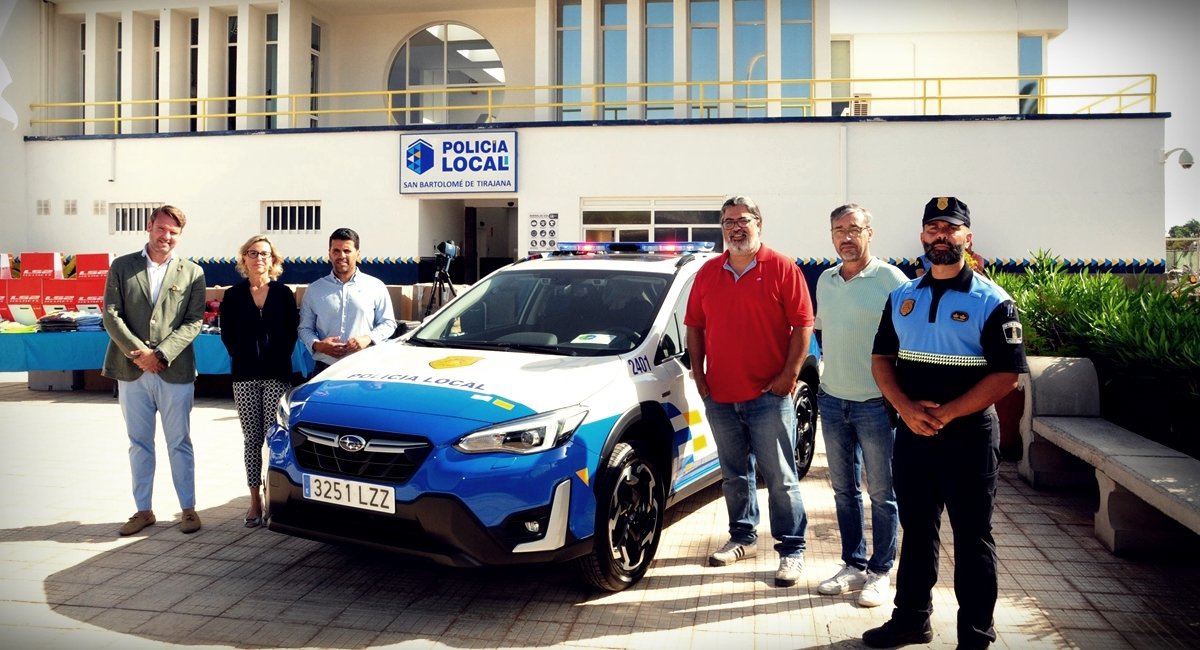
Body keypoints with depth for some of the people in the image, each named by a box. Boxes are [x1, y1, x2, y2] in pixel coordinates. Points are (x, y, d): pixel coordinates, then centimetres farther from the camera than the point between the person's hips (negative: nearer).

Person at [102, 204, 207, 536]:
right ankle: (143, 510, 20)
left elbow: (194, 322, -3)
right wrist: (138, 352, -12)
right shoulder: (121, 267, 7)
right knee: (139, 444, 10)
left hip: (175, 371, -1)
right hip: (131, 371, 2)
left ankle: (188, 509, 14)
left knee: (180, 444, 5)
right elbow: (111, 315, 0)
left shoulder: (192, 272, 4)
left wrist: (160, 354, -14)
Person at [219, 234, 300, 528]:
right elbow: (227, 335, 9)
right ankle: (255, 500, 11)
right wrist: (244, 358, 5)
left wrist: (278, 359, 1)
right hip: (245, 377, 1)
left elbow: (291, 332, 5)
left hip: (277, 375, -1)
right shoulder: (233, 296, 6)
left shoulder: (283, 294, 4)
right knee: (252, 438, 5)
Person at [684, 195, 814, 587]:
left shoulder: (782, 269, -4)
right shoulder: (708, 273, 9)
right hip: (719, 395, 5)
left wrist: (790, 373, -11)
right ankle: (743, 537, 32)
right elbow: (694, 326, 13)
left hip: (769, 395, -4)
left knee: (780, 477, 2)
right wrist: (698, 375, 5)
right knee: (734, 475, 16)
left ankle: (791, 549, 12)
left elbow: (803, 324, -6)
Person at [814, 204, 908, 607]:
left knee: (882, 493, 5)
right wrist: (831, 370, 14)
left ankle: (881, 573, 17)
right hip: (832, 400, 6)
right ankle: (854, 565, 26)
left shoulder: (891, 280, -10)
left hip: (875, 403, -6)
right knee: (844, 490, 13)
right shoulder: (825, 280, 9)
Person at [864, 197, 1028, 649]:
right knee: (916, 531, 15)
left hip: (968, 437, -4)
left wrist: (945, 414, -19)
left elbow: (1006, 374, -12)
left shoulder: (992, 302, -6)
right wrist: (907, 408, -11)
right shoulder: (902, 297, 8)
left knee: (972, 538, 5)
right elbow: (881, 359, 7)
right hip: (911, 435, 5)